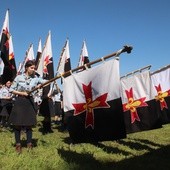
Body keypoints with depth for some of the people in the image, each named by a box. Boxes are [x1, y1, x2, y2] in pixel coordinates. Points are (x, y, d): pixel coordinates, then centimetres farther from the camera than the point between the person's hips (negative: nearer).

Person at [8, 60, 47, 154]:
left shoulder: (35, 78, 1)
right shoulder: (19, 77, -3)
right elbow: (11, 90, 1)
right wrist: (21, 93, -12)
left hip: (29, 102, 2)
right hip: (19, 102, -1)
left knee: (29, 124, 5)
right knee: (17, 124, 3)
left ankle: (29, 145, 17)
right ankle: (18, 144, 17)